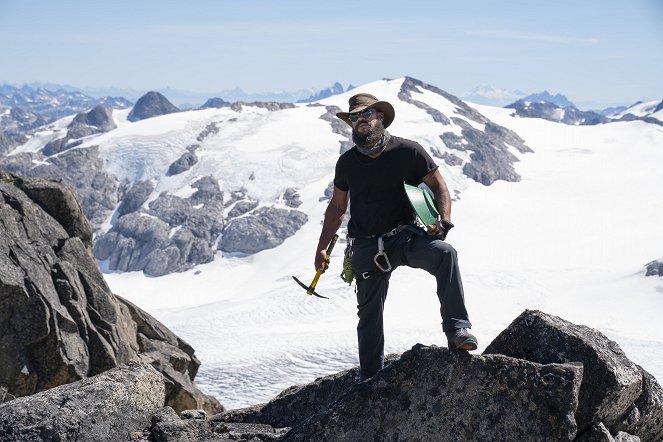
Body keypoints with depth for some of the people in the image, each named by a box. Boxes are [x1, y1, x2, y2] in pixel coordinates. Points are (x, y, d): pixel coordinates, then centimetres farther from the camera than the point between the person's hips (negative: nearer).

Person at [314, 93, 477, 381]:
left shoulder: (408, 152, -5)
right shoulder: (347, 163, 4)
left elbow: (438, 186, 3)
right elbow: (337, 207, 16)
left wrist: (443, 220, -15)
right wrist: (321, 248, 13)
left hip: (406, 236, -2)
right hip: (367, 246, 3)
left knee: (444, 253, -32)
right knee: (369, 313, 6)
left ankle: (457, 331, -38)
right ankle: (369, 376, 23)